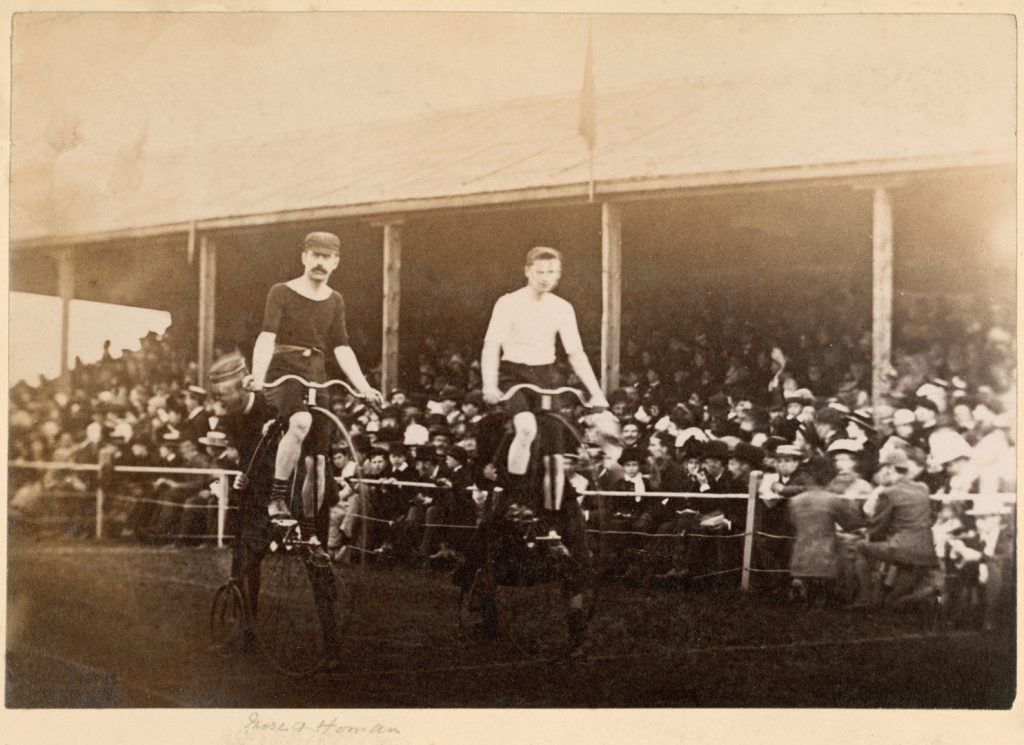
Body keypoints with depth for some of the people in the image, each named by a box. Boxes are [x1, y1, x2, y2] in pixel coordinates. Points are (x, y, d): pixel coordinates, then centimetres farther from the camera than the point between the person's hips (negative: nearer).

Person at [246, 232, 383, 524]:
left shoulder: (334, 301, 12)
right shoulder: (282, 292, -3)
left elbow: (342, 348, 8)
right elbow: (267, 337, -15)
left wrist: (364, 387, -3)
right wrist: (258, 376, -31)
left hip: (316, 379, 5)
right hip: (283, 375, -5)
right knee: (300, 422, -32)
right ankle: (277, 498, -22)